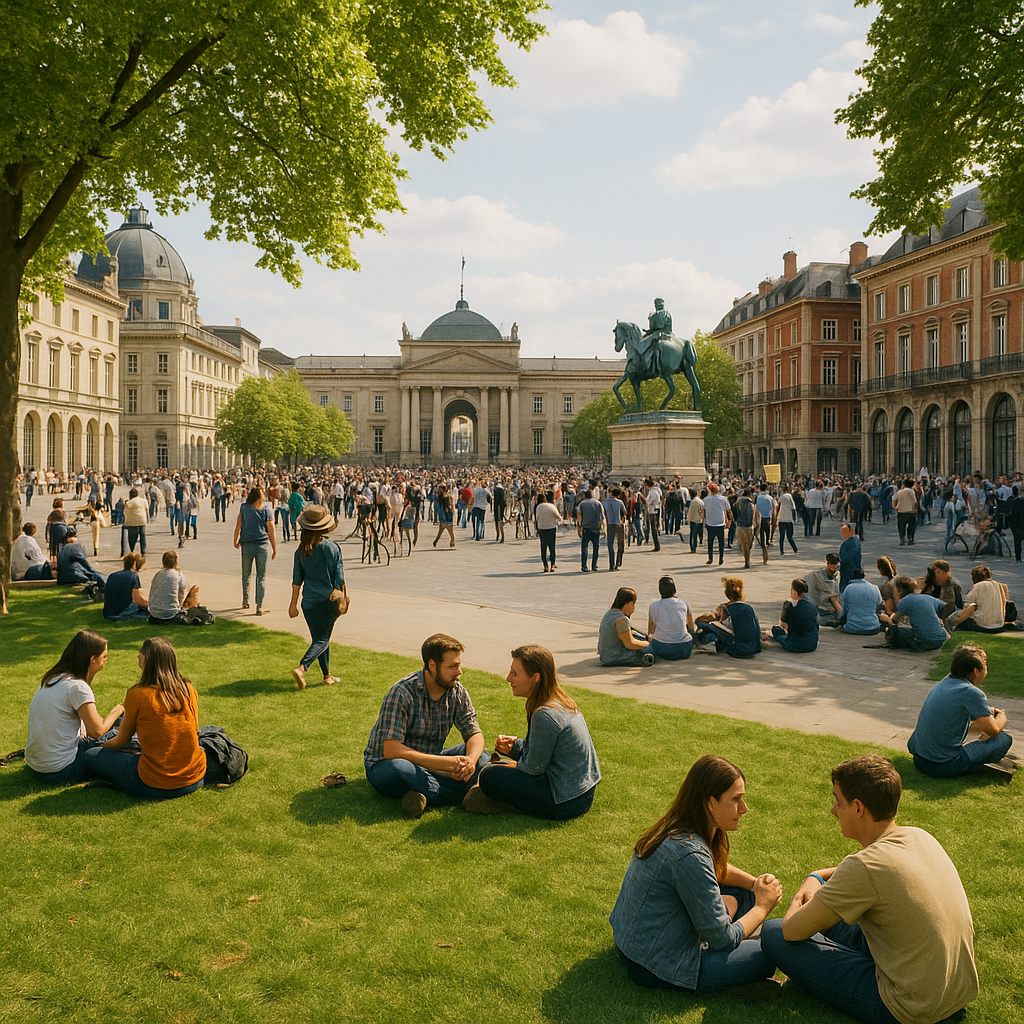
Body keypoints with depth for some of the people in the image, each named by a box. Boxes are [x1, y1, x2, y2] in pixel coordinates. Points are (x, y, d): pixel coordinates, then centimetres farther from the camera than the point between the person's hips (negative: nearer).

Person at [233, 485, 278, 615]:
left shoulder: (244, 508, 0)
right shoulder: (266, 511, -1)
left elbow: (238, 525, 2)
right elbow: (271, 531, -2)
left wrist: (235, 541, 17)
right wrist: (274, 549, 6)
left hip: (247, 545, 1)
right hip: (262, 546, -1)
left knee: (246, 575, 18)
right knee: (261, 577, 2)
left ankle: (245, 601, 27)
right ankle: (259, 606, -5)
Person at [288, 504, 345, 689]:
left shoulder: (301, 551, -2)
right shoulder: (333, 548, -10)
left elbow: (297, 580, 2)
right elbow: (339, 577, -9)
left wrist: (293, 603, 9)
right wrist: (337, 593, 5)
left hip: (309, 602, 4)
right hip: (328, 601, -4)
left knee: (319, 638, 16)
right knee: (322, 640, 2)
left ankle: (327, 676, 23)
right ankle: (301, 668, -18)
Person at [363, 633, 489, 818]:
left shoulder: (457, 691, -6)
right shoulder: (403, 692, -23)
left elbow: (474, 733, -1)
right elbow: (390, 750, -29)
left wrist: (470, 760, -26)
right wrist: (444, 763, -35)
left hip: (428, 762, 6)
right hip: (384, 766, -6)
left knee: (482, 758, -15)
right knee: (400, 767, -40)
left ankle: (424, 795, -26)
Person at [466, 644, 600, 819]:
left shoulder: (545, 716, -25)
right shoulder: (562, 703, 5)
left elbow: (534, 768, -15)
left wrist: (514, 766, 4)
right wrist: (515, 745, 2)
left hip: (566, 803, -10)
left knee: (490, 776, -8)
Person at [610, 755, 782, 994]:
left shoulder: (675, 830, -2)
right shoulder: (689, 854, -30)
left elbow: (716, 868, 21)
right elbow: (722, 939, -20)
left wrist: (755, 883, 3)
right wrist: (762, 906, -5)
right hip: (655, 968, -9)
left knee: (738, 897, 14)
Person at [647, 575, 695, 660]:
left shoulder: (653, 606, 5)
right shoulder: (684, 604, 8)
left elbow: (650, 632, 19)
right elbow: (692, 630, 24)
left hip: (661, 649, 0)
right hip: (684, 650, 0)